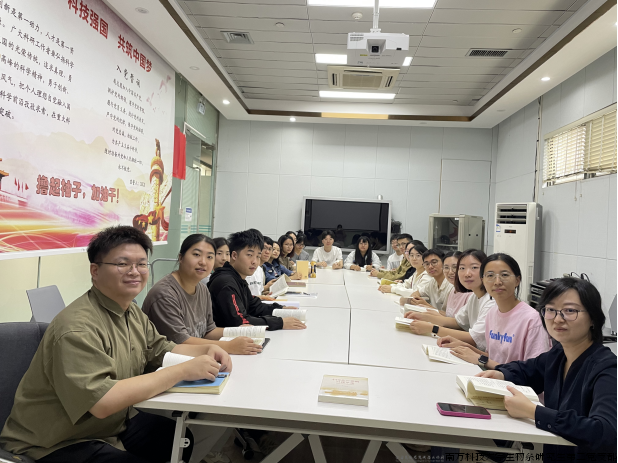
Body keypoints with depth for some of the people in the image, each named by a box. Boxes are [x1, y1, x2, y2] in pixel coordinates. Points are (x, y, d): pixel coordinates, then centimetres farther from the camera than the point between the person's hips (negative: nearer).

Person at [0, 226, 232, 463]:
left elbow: (163, 350, 10)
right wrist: (183, 370, -32)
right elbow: (101, 401, -34)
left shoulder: (132, 312, 1)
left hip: (113, 423, 9)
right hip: (60, 443, -8)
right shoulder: (77, 328, -28)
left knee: (184, 439, 7)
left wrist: (207, 350, -11)